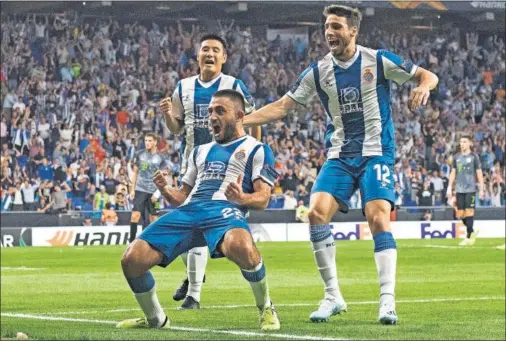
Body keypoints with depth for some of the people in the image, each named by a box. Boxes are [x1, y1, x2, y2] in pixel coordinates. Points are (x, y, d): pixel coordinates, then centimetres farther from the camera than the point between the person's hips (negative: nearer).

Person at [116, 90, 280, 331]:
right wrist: (165, 189, 8)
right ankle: (155, 319, 12)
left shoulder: (256, 150, 14)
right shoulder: (200, 151, 33)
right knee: (132, 260, -13)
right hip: (188, 211, 6)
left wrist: (242, 198, -22)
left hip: (225, 210, -6)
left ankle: (266, 308, -14)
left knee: (241, 247, -42)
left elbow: (262, 199, 2)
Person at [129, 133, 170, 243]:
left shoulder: (162, 157, -2)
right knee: (135, 215, -10)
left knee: (154, 218, 3)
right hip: (140, 190, 1)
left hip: (154, 192, -1)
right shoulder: (140, 154, 5)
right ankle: (132, 241, -7)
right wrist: (133, 189, 7)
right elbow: (135, 172, 13)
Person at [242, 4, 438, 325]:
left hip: (376, 154, -3)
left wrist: (423, 87, -26)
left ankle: (388, 300, -15)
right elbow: (282, 106, 5)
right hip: (339, 156, 3)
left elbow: (428, 75, -1)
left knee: (378, 217, -19)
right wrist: (238, 121, -4)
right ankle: (333, 296, -6)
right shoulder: (318, 72, 3)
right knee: (316, 212, -15)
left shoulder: (378, 61, -6)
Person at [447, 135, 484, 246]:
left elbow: (479, 173, 0)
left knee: (469, 211, -9)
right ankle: (472, 232, 21)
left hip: (470, 189, -4)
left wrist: (481, 189, -5)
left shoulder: (474, 157, 0)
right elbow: (453, 173, 15)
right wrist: (449, 187, 9)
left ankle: (468, 237, -6)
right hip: (459, 190, 4)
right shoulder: (456, 157, 12)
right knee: (460, 214, 2)